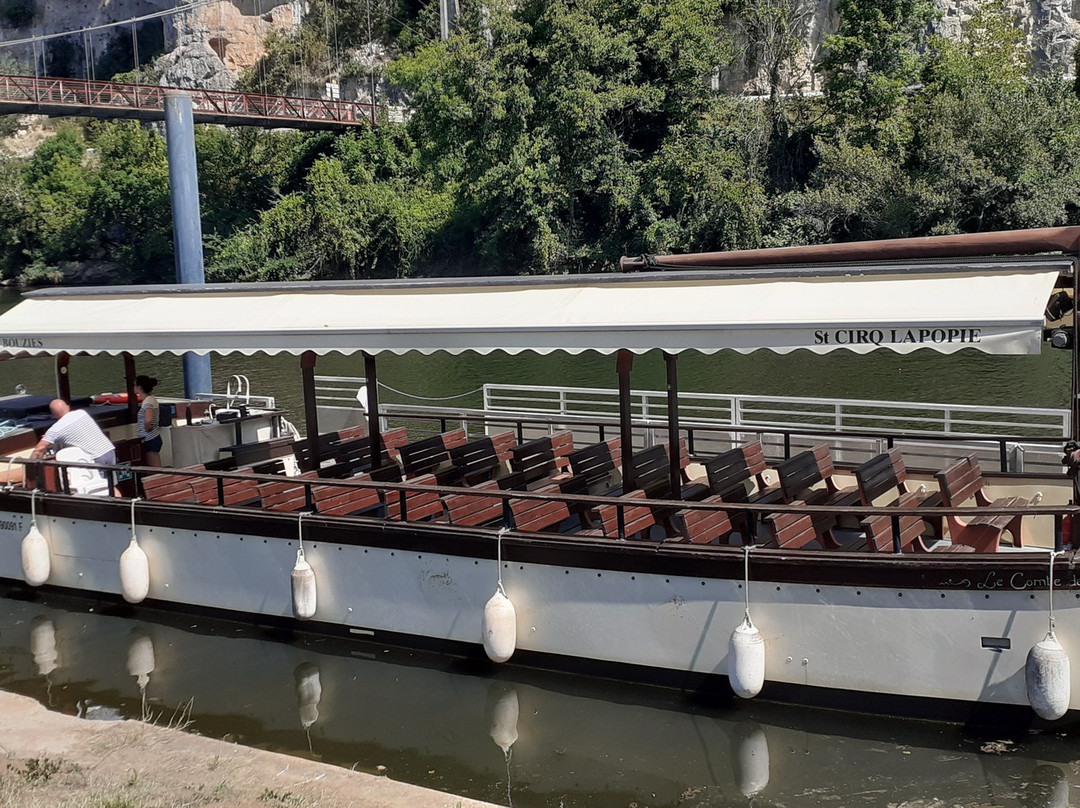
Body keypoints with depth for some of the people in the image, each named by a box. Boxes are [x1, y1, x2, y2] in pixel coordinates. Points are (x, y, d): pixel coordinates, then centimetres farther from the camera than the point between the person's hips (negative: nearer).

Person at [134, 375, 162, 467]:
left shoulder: (147, 402, -17)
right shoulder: (151, 399, 10)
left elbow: (148, 420, -34)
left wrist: (147, 429, -16)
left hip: (150, 440, -9)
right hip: (154, 439, 9)